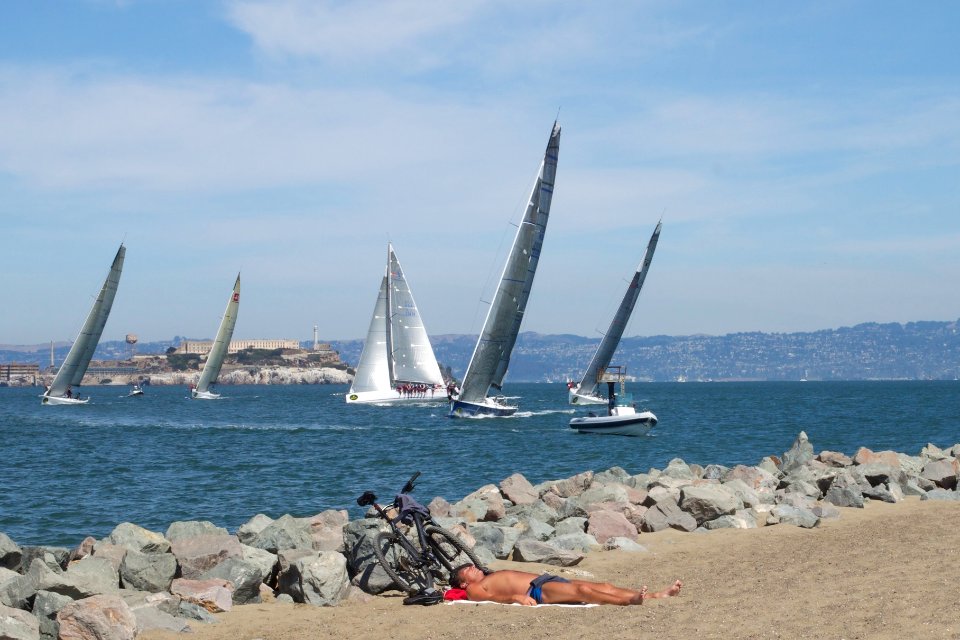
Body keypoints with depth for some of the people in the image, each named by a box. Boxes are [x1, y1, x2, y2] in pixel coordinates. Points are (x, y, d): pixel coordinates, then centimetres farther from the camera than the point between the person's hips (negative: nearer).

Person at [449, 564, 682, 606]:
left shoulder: (491, 577, 33)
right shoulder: (474, 589, 6)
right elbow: (494, 596, -12)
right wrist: (516, 597, -26)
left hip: (545, 580, 9)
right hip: (535, 591, -9)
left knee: (603, 586, -8)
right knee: (580, 590, -31)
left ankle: (656, 595, -18)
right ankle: (629, 601, -44)